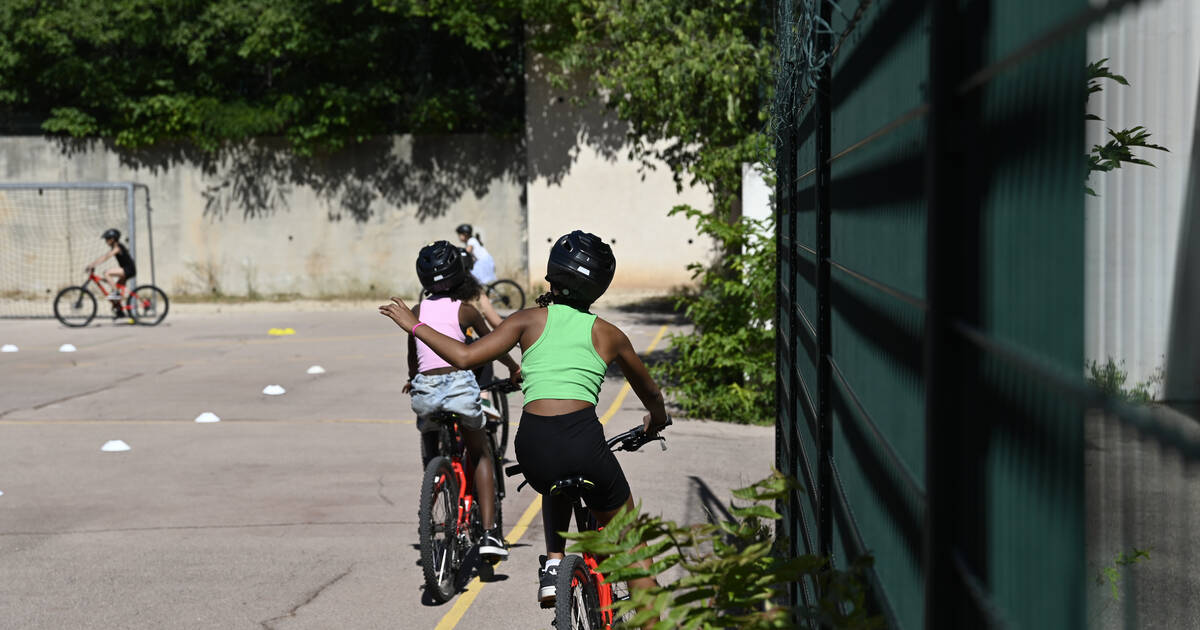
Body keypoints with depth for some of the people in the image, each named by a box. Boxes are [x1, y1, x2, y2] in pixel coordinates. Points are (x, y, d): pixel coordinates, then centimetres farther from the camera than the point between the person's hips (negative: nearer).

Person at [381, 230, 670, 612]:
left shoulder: (531, 320, 12)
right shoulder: (608, 335, 16)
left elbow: (465, 356, 2)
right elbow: (650, 394, 31)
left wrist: (414, 326, 16)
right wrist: (657, 421, 53)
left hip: (533, 447, 2)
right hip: (583, 442, -1)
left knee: (557, 487, 39)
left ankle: (553, 564, 21)